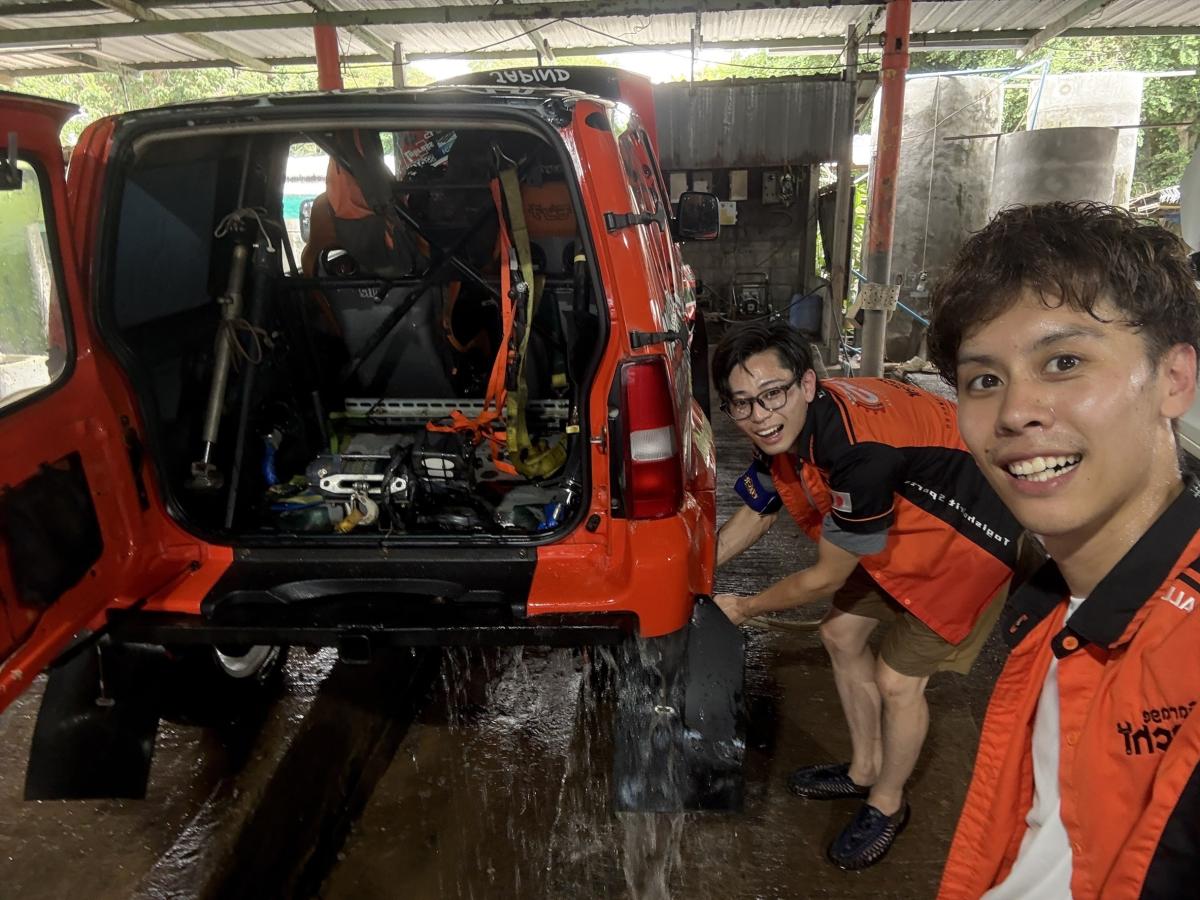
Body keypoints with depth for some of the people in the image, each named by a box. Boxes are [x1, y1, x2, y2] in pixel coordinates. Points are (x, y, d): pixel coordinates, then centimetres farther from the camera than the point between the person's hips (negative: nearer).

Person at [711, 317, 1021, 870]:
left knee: (898, 681, -3)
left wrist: (744, 609, -10)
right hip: (900, 529, 8)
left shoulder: (860, 449, -40)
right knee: (841, 635, 12)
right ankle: (864, 769, 36)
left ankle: (887, 804, 26)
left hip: (971, 540, -8)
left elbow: (827, 577, -25)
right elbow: (754, 516, 5)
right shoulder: (784, 429, -14)